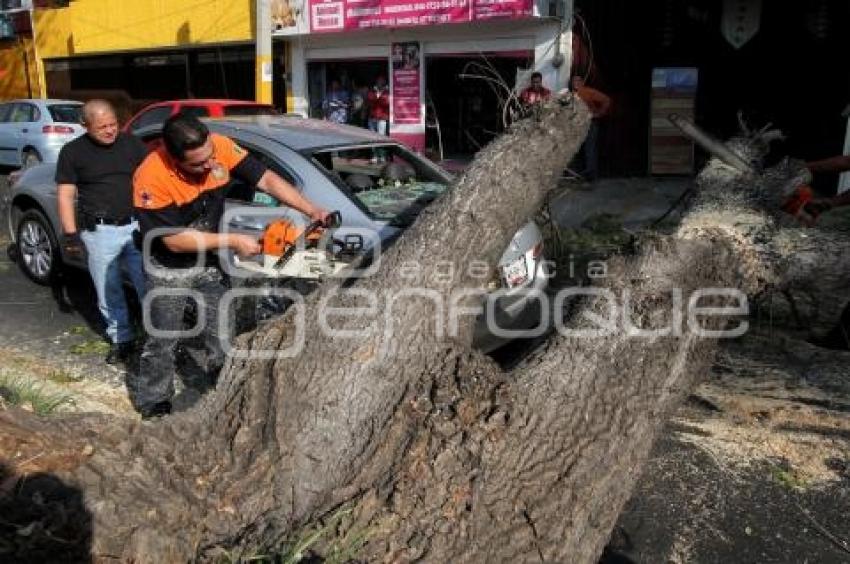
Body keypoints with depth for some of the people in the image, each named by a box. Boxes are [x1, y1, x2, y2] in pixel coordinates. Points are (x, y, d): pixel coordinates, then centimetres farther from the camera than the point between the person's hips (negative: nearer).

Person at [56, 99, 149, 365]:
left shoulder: (132, 143, 5)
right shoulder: (72, 152, 1)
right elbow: (66, 195, 2)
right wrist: (70, 233, -4)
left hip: (137, 225, 1)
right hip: (100, 232, 0)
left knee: (149, 285, 4)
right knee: (109, 291, 8)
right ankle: (121, 339, 22)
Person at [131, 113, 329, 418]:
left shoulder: (219, 147, -21)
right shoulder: (151, 179, -33)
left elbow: (266, 179, -14)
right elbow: (175, 240, -28)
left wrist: (311, 211, -24)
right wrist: (232, 241, -27)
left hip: (209, 261, 4)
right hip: (170, 270, -4)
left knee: (221, 335, 13)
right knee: (162, 341, 9)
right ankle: (152, 405, 28)